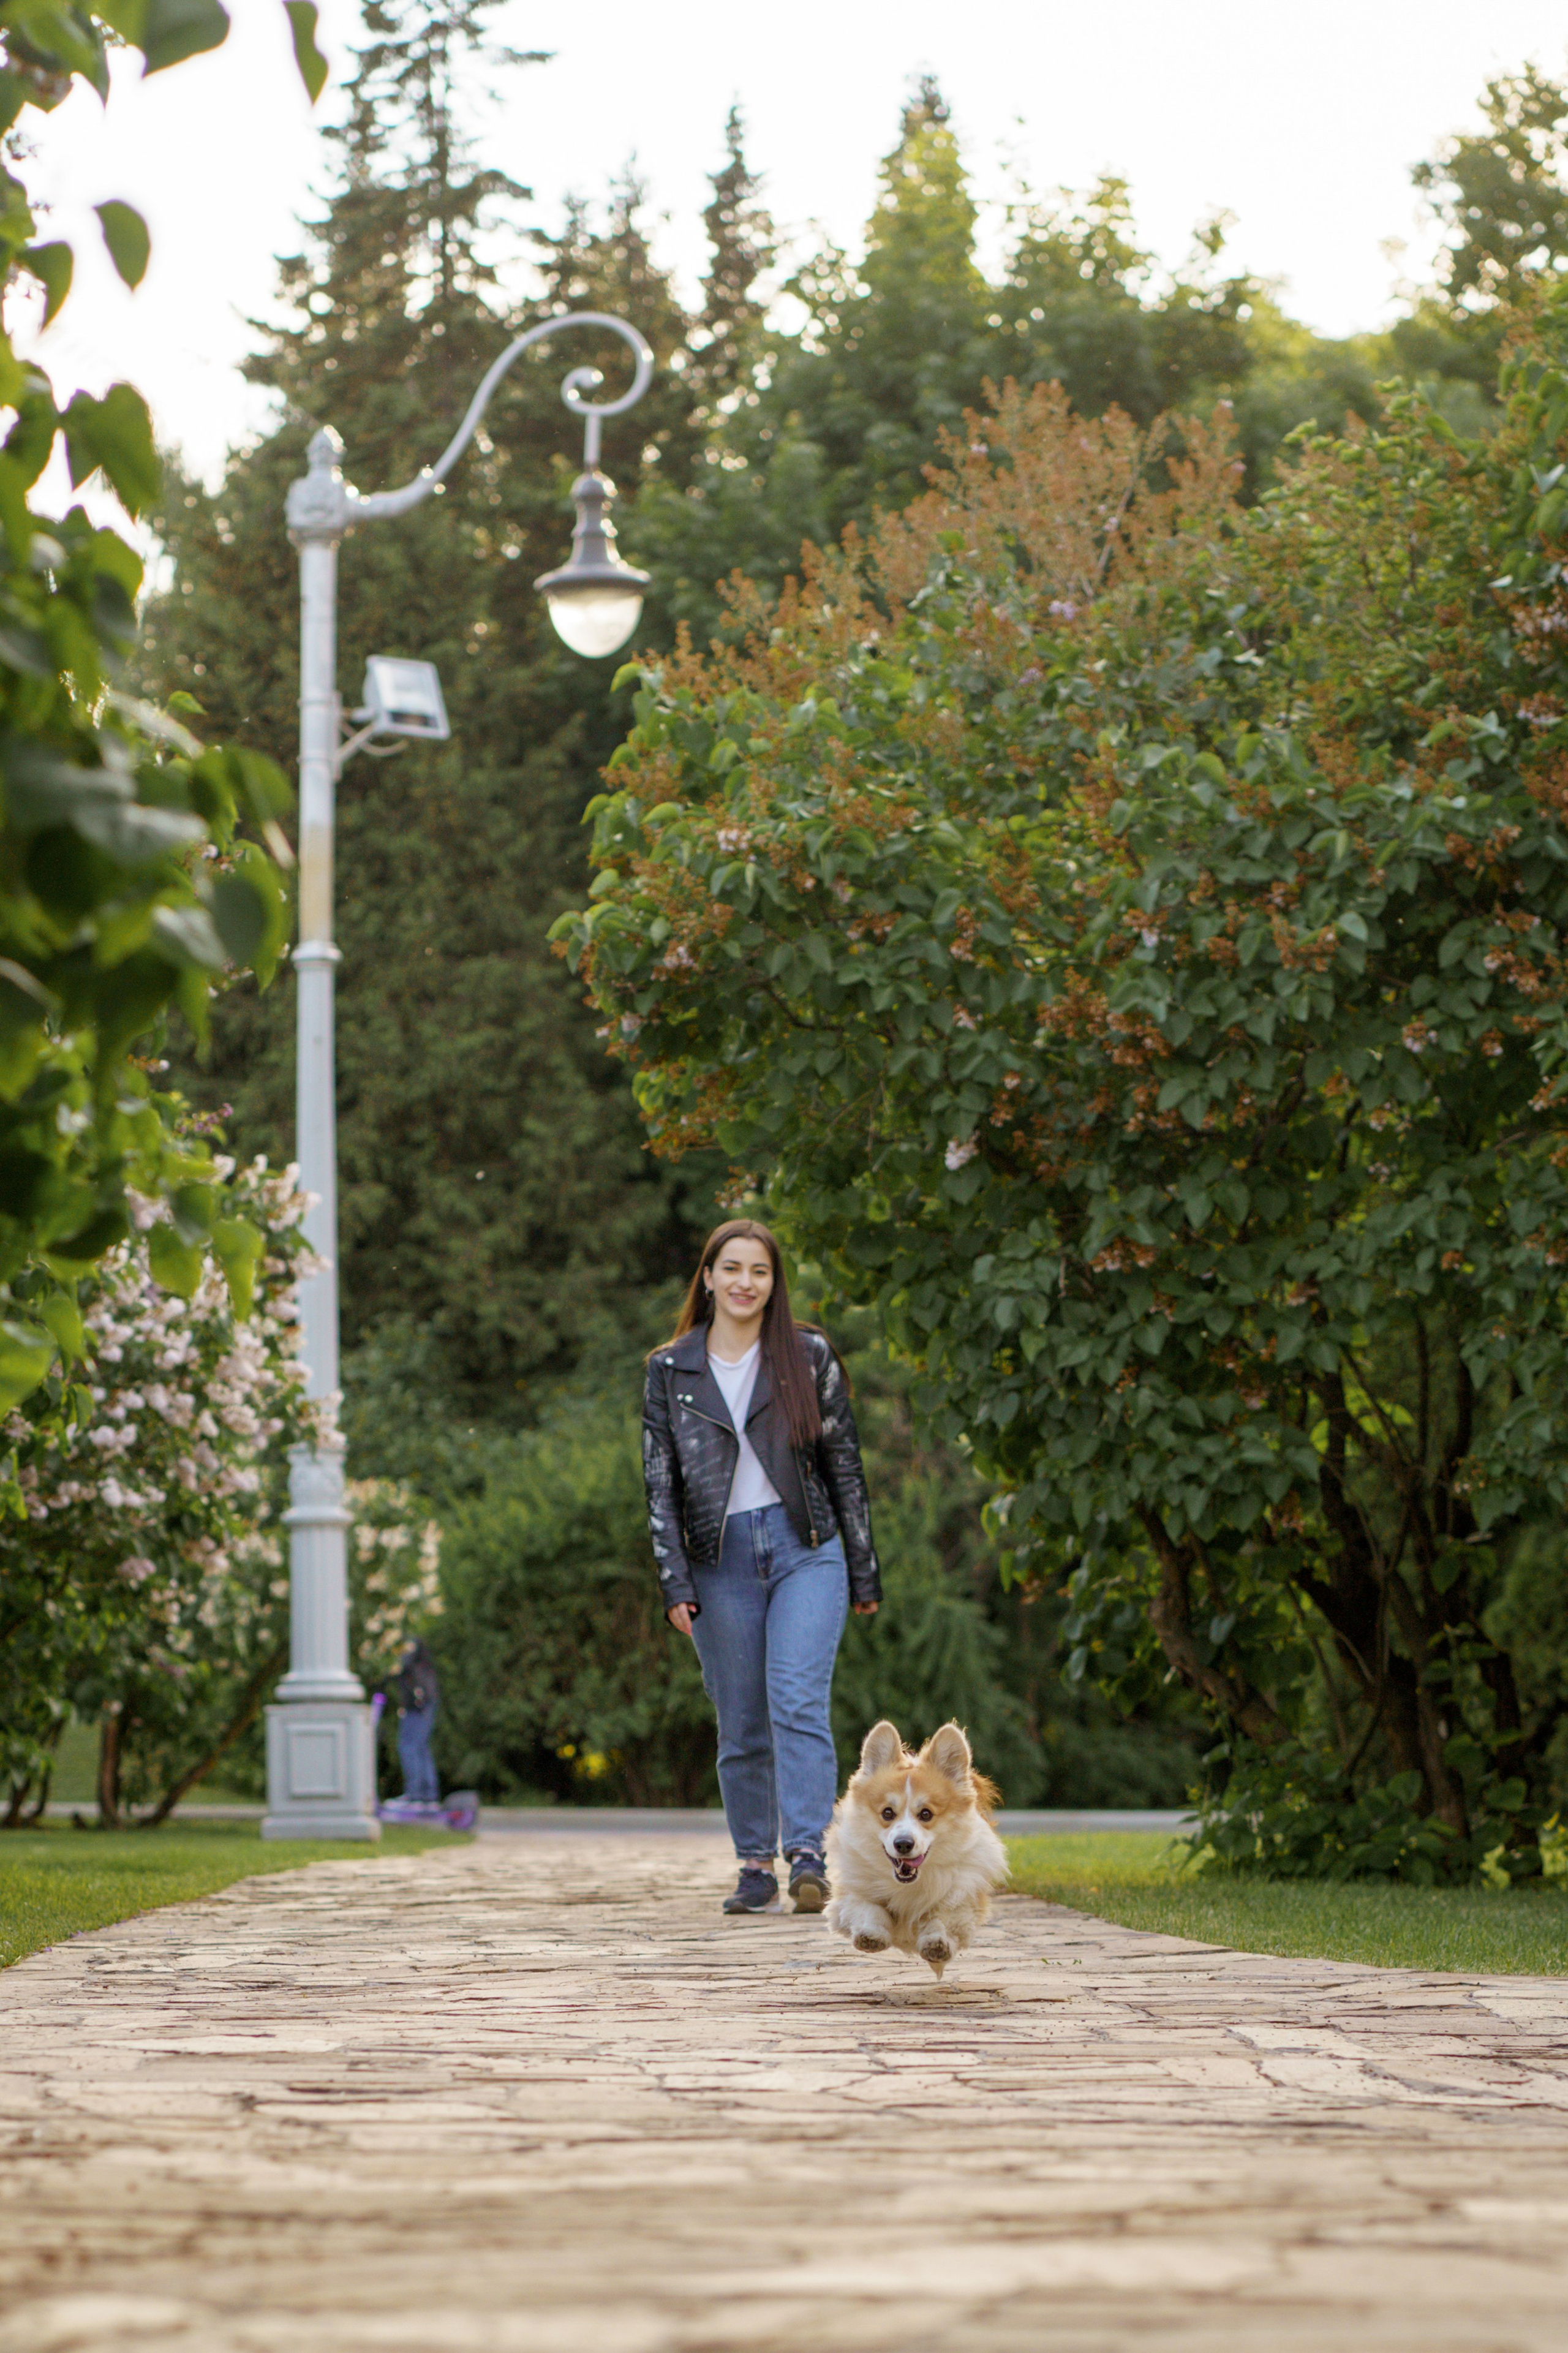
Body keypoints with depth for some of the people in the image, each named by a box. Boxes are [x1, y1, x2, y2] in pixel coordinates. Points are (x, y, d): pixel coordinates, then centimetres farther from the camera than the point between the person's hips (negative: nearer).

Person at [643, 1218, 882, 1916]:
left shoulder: (810, 1356, 5)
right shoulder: (671, 1371, 7)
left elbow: (845, 1466, 8)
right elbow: (660, 1483, 5)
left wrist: (864, 1572, 6)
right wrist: (673, 1583, -3)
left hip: (805, 1549, -2)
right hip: (720, 1562, 2)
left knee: (798, 1700, -17)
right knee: (740, 1723, 3)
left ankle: (807, 1855, -22)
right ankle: (755, 1865, 12)